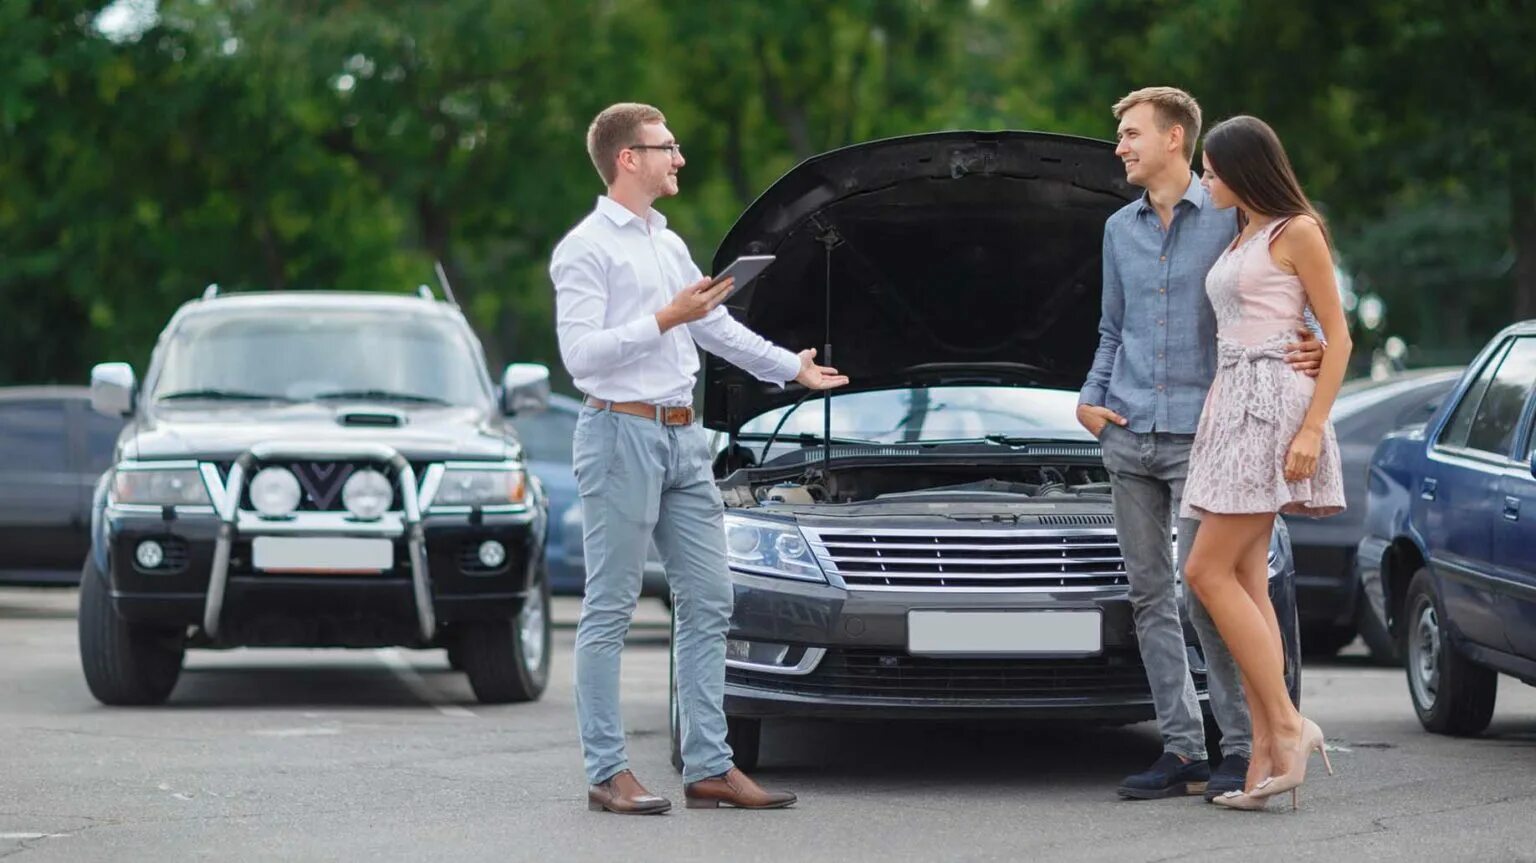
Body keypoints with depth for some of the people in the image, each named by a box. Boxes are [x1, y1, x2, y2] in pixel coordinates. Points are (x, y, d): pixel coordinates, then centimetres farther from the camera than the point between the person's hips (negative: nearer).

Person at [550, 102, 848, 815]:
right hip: (621, 433, -9)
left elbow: (716, 326, 32)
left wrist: (790, 367, 40)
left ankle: (709, 767, 9)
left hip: (682, 436, 9)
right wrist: (664, 320, -20)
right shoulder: (587, 249, -8)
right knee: (609, 610, -4)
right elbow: (580, 353, -18)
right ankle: (608, 774, -2)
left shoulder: (668, 244, 18)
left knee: (707, 601, 6)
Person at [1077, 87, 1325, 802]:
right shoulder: (1120, 229, 16)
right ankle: (1182, 749, 9)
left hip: (1199, 437, -6)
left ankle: (1243, 747, -3)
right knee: (1149, 595, 5)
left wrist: (1307, 355, -19)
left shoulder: (1228, 221, -2)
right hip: (1128, 436, 6)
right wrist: (1090, 398, 9)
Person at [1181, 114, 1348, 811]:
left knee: (1209, 572, -14)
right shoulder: (1239, 240, 20)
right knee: (1245, 582, 1)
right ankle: (1267, 751, -1)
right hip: (1231, 404, 9)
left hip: (1272, 402, -9)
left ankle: (1287, 725, -12)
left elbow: (1338, 337, -8)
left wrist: (1312, 427, -17)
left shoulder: (1297, 232, -4)